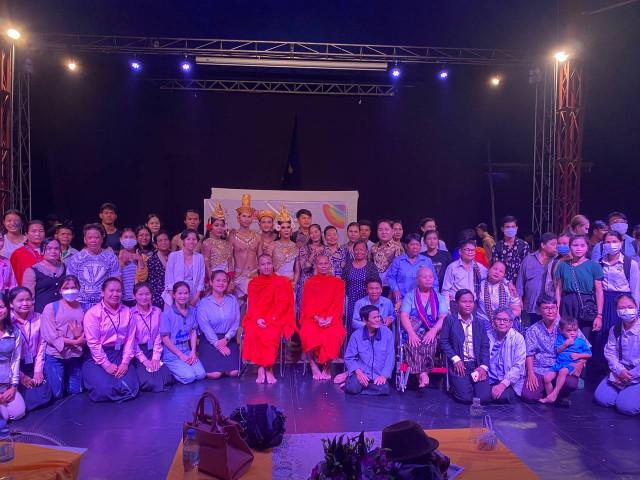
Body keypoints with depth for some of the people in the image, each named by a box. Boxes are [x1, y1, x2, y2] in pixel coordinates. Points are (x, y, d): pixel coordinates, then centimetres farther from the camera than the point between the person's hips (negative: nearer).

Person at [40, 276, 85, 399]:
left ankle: (66, 379, 41)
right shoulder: (51, 307, -8)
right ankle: (46, 378, 35)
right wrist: (74, 342, -18)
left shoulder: (83, 308, 0)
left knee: (75, 392, 12)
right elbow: (50, 336, -13)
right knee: (57, 394, 7)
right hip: (55, 357, -3)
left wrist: (80, 336, -21)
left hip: (75, 357, 3)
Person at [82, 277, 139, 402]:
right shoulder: (93, 313, -7)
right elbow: (93, 343, -12)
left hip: (120, 355, 4)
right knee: (104, 390, -22)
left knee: (131, 388, -14)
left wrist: (125, 362, -7)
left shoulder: (127, 312, 6)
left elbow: (130, 338, 3)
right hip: (98, 356, -3)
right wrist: (106, 365, -14)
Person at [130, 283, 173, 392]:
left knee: (166, 379, -18)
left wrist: (156, 357, -7)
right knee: (149, 383, -23)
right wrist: (144, 359, -14)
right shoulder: (130, 313, -6)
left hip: (153, 350, 3)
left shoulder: (157, 311, 6)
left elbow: (158, 336, 4)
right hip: (137, 352, -3)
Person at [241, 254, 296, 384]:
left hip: (276, 320, -2)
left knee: (272, 334, -33)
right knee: (252, 331, -31)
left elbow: (283, 304, 0)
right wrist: (257, 319, -12)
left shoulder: (282, 282, 8)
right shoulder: (253, 284, 15)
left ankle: (269, 368, -19)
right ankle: (261, 368, -23)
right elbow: (251, 305, 8)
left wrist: (271, 319, -13)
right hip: (256, 319, 2)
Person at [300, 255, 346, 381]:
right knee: (308, 333, -33)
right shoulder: (309, 283, 14)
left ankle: (327, 366, -11)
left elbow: (339, 304, 5)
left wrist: (330, 318, -13)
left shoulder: (338, 282, 13)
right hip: (312, 318, 0)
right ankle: (313, 365, -10)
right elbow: (306, 304, 6)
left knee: (336, 334, -33)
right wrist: (317, 318, -12)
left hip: (331, 319, 0)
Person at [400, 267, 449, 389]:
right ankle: (423, 373, -39)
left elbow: (444, 317, 4)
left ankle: (421, 372, -35)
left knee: (429, 342, -34)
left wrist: (433, 331, -16)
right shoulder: (410, 296, 16)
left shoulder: (439, 297, 19)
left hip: (432, 334, 1)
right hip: (414, 334, 0)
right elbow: (404, 316, 1)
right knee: (414, 343, -34)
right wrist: (411, 333, -17)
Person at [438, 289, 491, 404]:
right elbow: (443, 341, -2)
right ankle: (454, 385, 15)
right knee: (466, 397, -17)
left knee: (484, 397, -14)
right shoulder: (450, 320, 2)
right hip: (459, 365, -3)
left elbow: (485, 346, 9)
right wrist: (455, 359, -13)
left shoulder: (479, 324, 14)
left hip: (477, 365, 3)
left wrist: (483, 366, -5)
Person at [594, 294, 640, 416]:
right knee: (600, 398, -5)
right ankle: (624, 390, 19)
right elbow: (610, 352, 3)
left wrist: (630, 376, -15)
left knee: (625, 406, -21)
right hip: (620, 374, 6)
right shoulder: (615, 330, 3)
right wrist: (619, 370, -15)